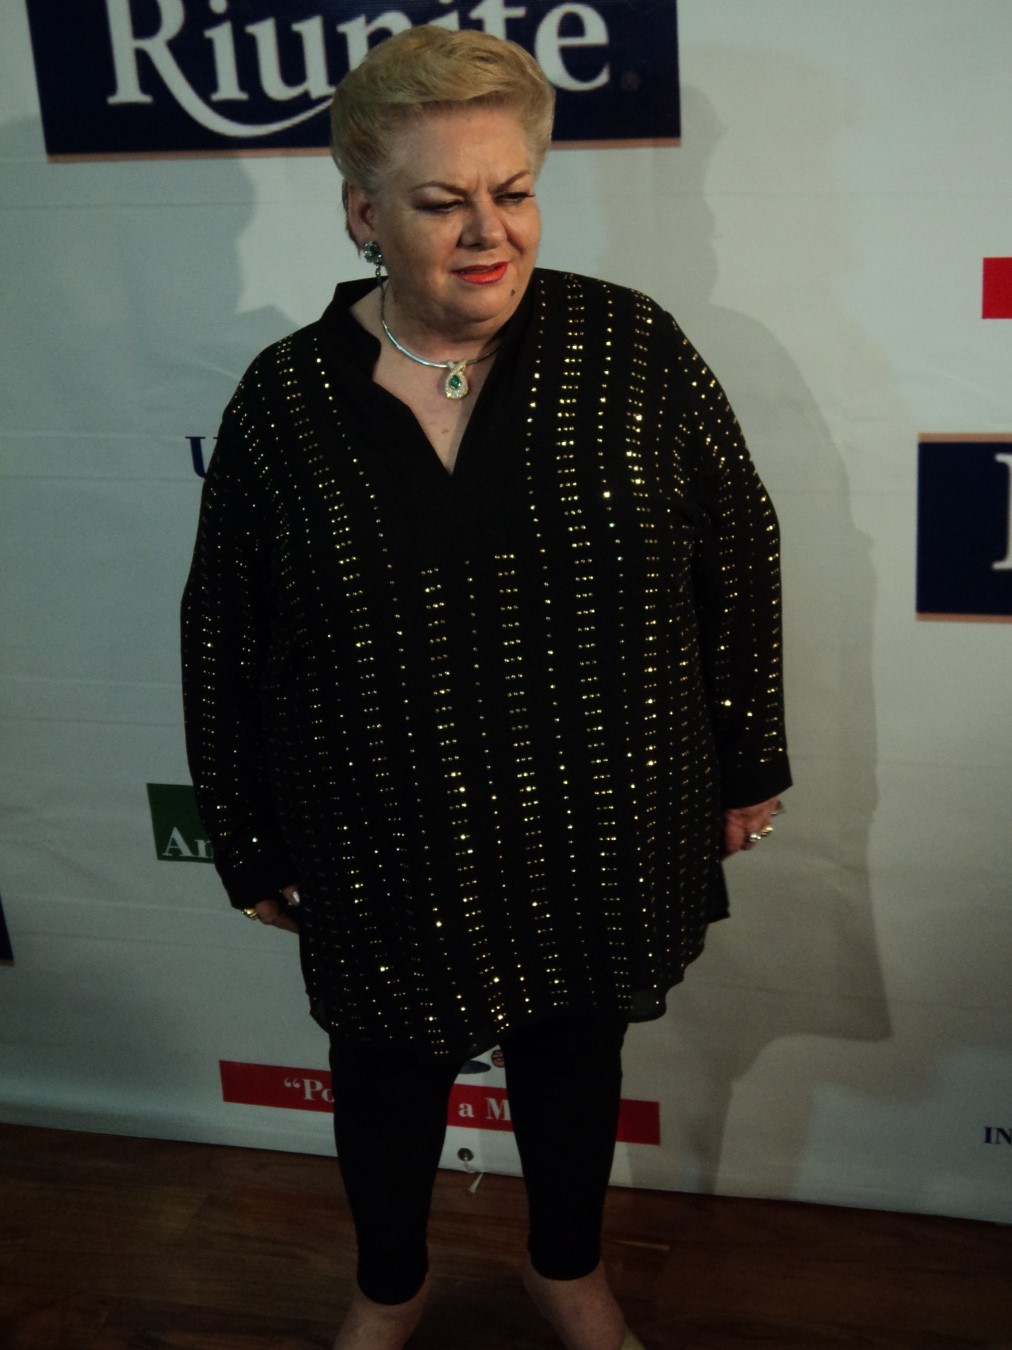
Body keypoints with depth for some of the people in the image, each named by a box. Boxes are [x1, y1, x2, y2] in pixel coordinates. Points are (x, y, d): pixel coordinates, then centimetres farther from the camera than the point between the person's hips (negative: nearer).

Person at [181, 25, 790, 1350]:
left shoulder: (629, 348, -12)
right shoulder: (283, 400, -11)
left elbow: (739, 553, -2)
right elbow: (225, 643, -2)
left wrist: (747, 760, 2)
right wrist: (250, 846, 3)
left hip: (596, 828, 0)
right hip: (387, 848, 0)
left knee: (575, 1054, 21)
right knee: (388, 1069, 20)